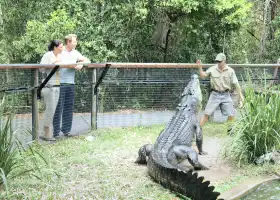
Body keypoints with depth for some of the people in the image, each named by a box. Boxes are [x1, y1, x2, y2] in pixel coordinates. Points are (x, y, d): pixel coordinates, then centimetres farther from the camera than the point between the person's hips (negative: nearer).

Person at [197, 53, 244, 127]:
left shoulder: (230, 71, -2)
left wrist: (240, 95, 1)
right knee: (207, 114, -3)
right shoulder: (212, 69, -2)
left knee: (231, 115, 1)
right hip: (215, 94, -1)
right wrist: (200, 67, -16)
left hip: (226, 95, 1)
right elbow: (203, 76, 0)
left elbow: (235, 84, 1)